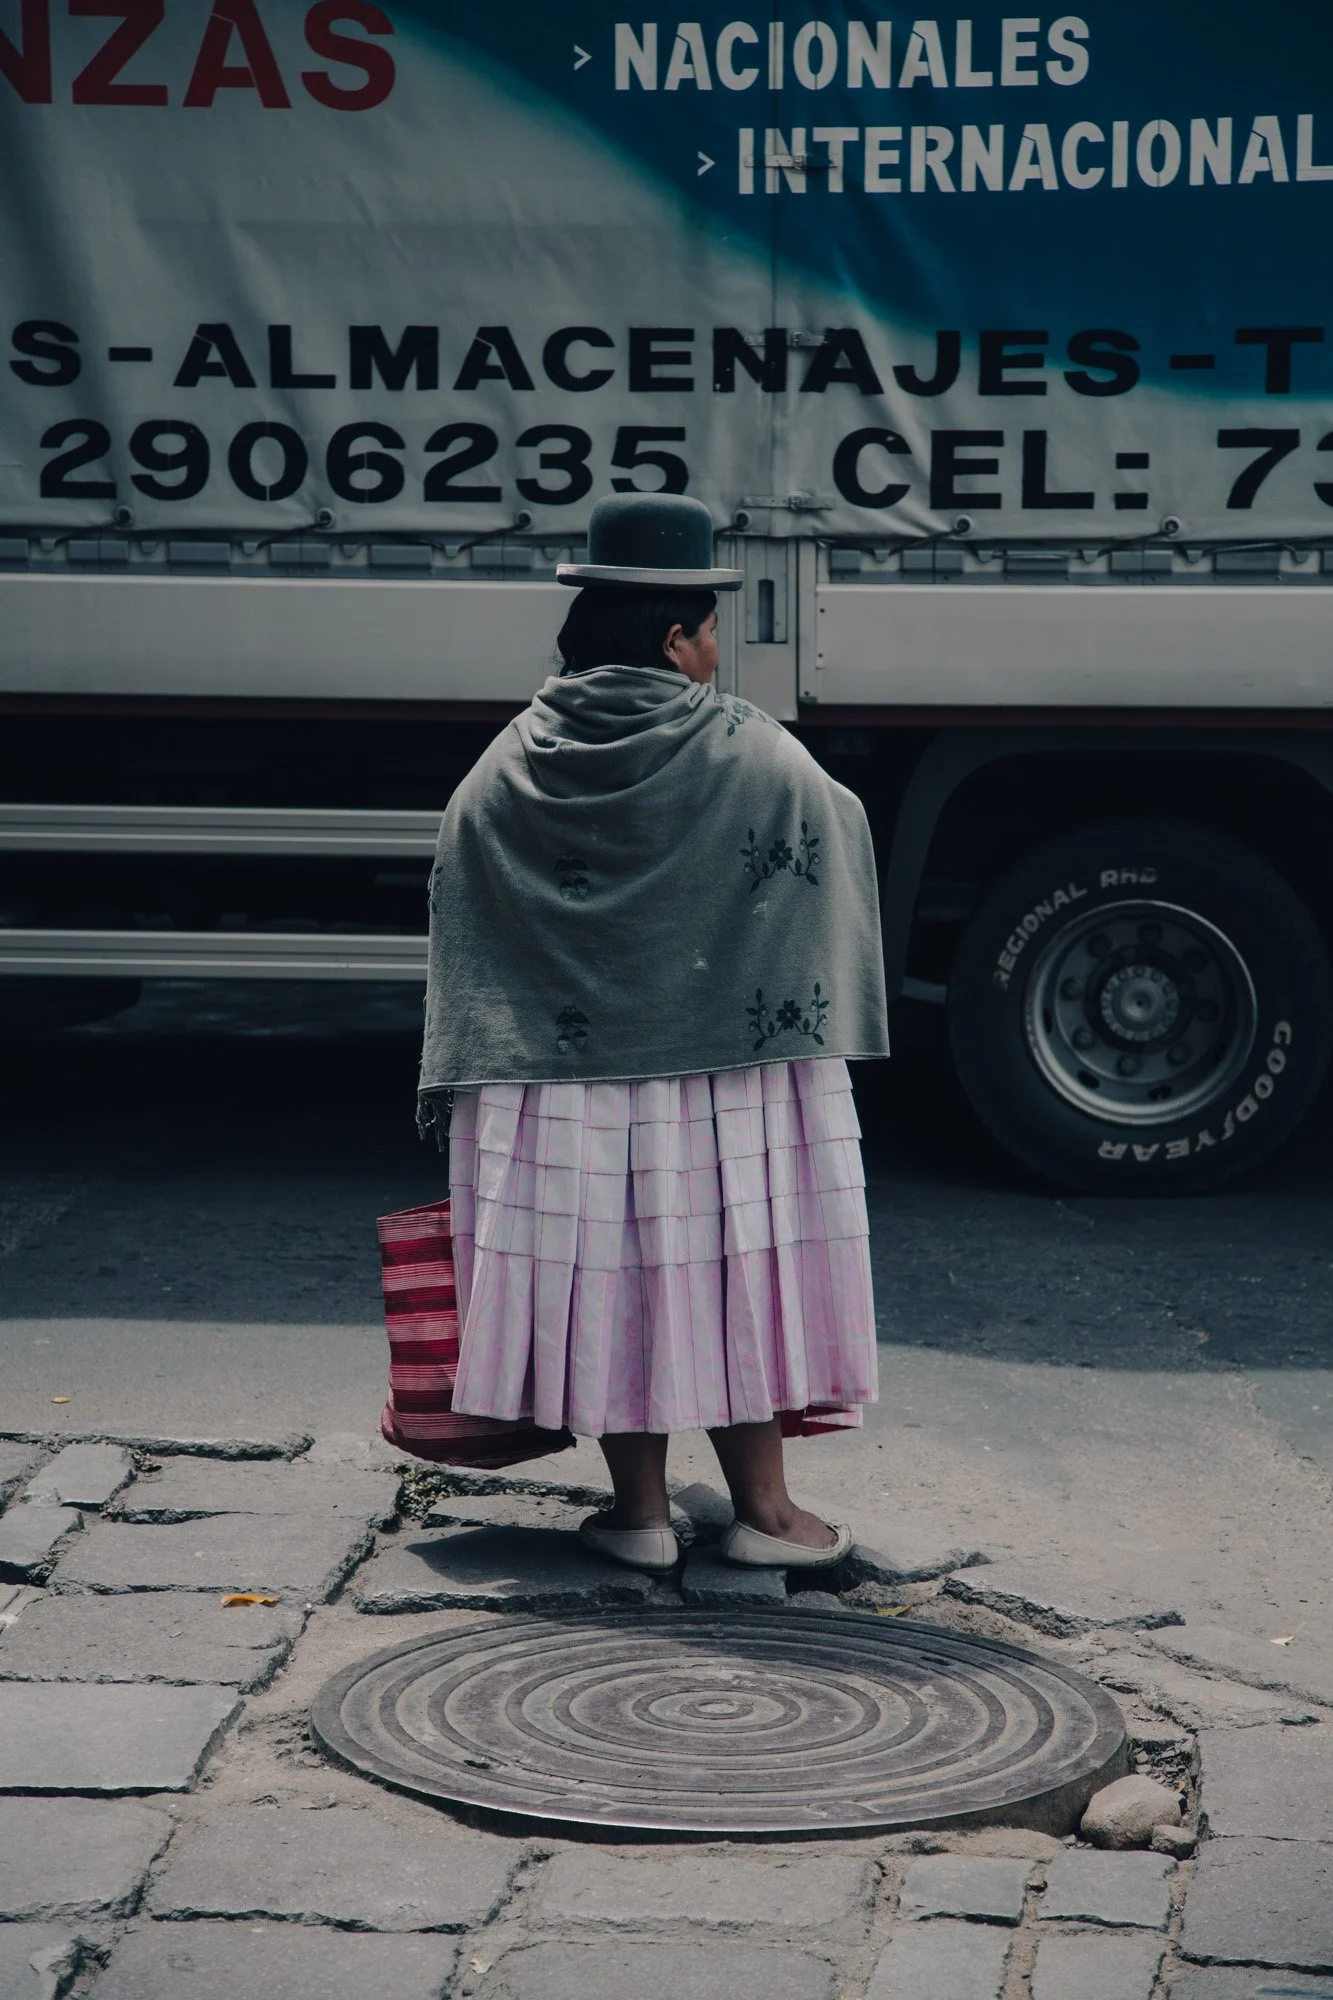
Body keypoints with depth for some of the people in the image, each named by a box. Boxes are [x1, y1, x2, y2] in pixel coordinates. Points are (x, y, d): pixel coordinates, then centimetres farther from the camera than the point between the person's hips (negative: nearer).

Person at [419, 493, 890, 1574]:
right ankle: (762, 1507, 14)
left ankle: (640, 1510, 16)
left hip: (560, 1093, 3)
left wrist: (461, 1099, 11)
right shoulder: (760, 763, -7)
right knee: (726, 1274, 6)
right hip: (725, 1078, -2)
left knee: (610, 1278, 9)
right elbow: (837, 864, 1)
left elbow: (462, 946, 5)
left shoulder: (505, 776, 2)